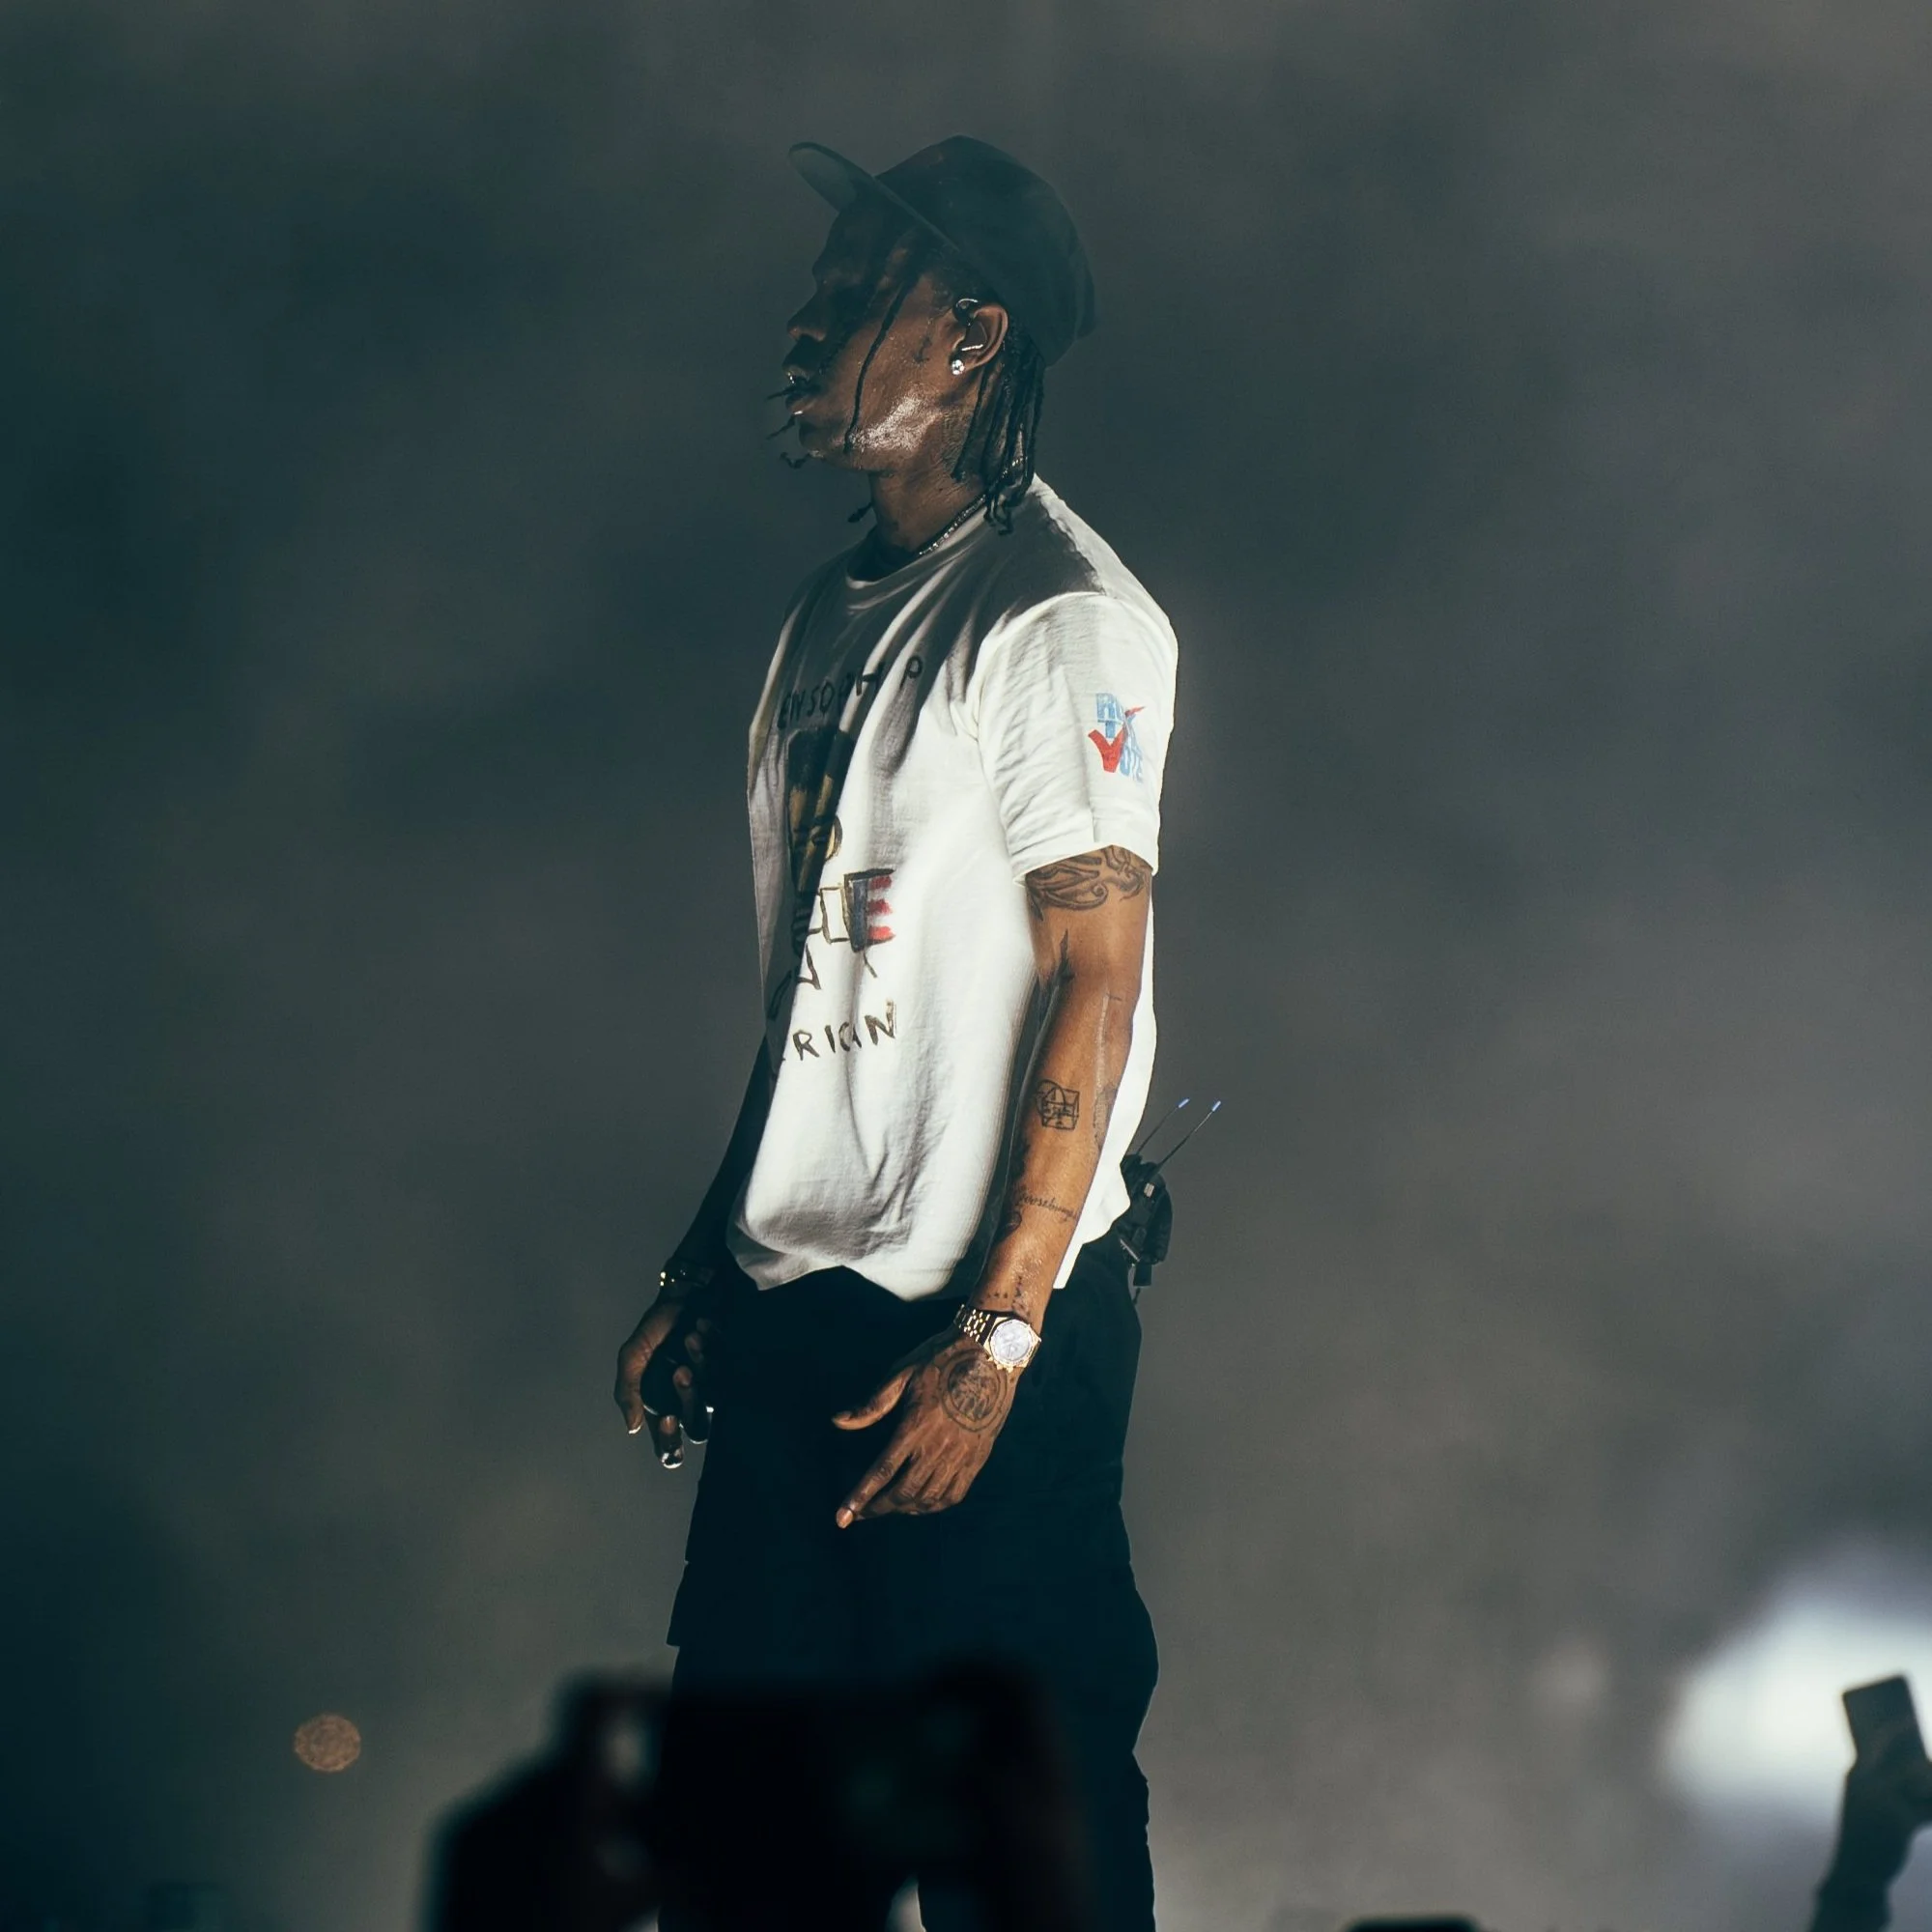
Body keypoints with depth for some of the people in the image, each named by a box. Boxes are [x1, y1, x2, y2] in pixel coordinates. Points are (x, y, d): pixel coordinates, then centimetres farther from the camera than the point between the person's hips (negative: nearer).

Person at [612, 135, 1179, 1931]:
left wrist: (995, 1338, -19)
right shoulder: (834, 617, 16)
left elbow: (1091, 980, -15)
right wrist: (702, 1272, 17)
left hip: (978, 1327, -8)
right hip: (796, 1311, 8)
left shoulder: (1060, 619, -10)